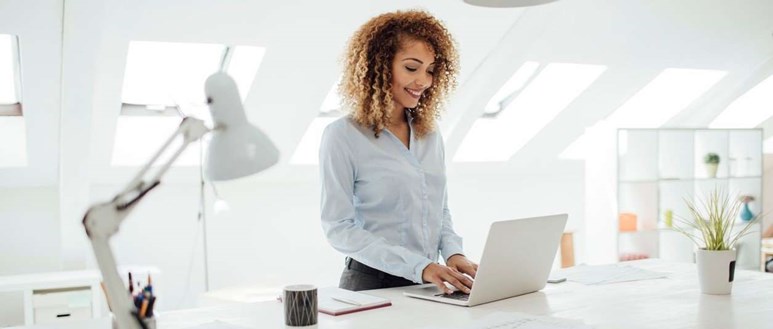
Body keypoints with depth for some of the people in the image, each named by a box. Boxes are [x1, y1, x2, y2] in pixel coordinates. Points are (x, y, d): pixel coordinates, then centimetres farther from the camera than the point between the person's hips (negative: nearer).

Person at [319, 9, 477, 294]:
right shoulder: (343, 136, -7)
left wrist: (453, 253, -3)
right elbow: (338, 228, -11)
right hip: (372, 284, -4)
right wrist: (418, 266, -18)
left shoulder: (430, 135, 10)